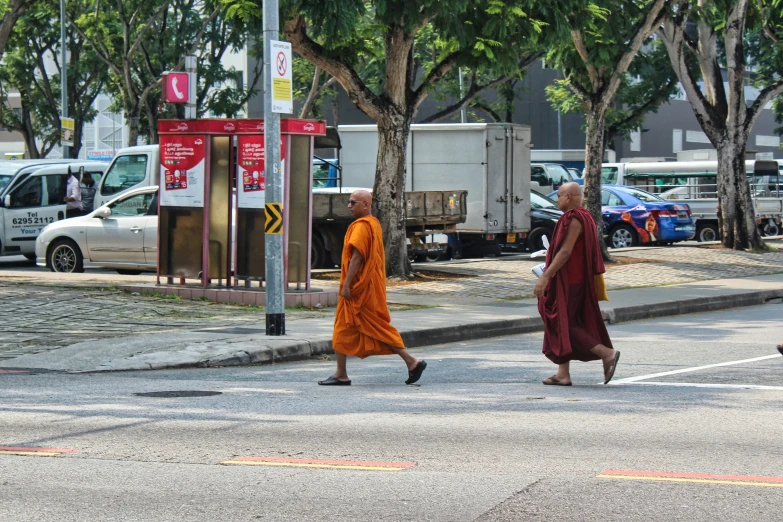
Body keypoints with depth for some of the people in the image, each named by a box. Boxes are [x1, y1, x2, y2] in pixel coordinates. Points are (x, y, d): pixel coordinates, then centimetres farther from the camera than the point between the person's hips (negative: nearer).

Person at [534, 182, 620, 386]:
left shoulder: (573, 219, -17)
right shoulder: (583, 217, 15)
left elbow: (565, 252, -24)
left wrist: (545, 277, -24)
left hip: (568, 282, -11)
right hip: (577, 279, 11)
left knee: (564, 325, -7)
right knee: (560, 325, 11)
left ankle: (607, 353, -12)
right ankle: (563, 374, 11)